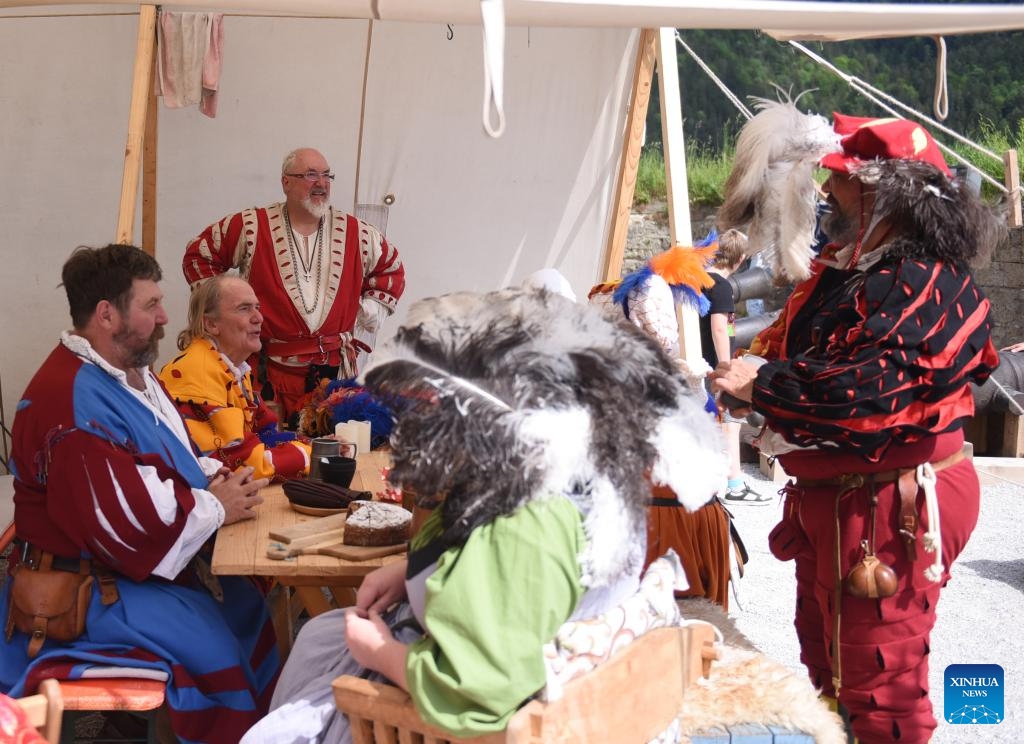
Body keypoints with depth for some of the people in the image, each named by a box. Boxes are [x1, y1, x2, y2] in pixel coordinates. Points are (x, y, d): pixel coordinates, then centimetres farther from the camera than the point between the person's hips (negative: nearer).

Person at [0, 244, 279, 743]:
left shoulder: (131, 371, 6)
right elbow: (133, 523, -30)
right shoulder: (75, 402, -27)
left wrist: (214, 478, -3)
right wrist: (217, 507, -17)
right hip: (81, 586, -10)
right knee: (211, 645, -19)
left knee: (247, 604, 6)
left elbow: (168, 455, 18)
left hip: (149, 559, 10)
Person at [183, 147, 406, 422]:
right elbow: (198, 254, 11)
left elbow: (392, 270, 23)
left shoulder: (356, 233, 7)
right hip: (271, 370, -2)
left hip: (337, 369, 2)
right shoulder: (252, 227, 0)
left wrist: (371, 311, 12)